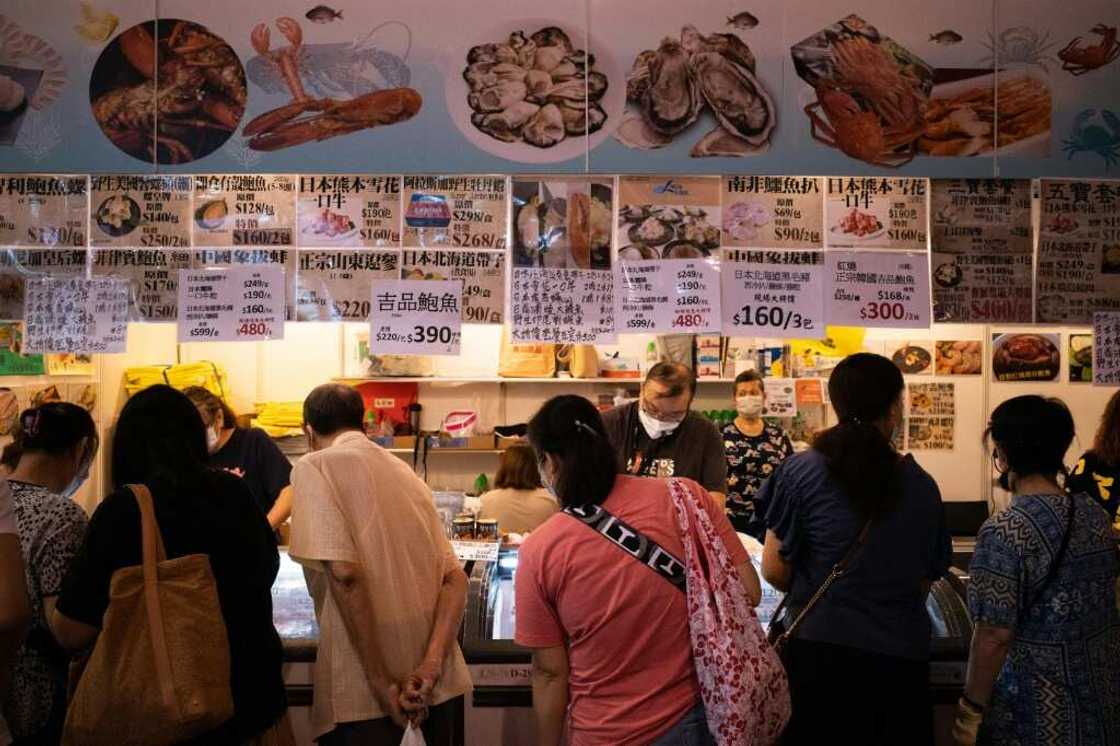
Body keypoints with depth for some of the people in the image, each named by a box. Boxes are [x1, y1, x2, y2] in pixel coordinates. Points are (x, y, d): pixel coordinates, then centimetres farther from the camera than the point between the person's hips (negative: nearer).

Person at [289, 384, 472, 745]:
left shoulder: (314, 467, -3)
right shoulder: (405, 472, 15)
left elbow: (344, 573, -18)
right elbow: (456, 579, 5)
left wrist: (381, 683, -15)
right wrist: (431, 666, -6)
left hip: (364, 695, -6)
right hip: (439, 685, 6)